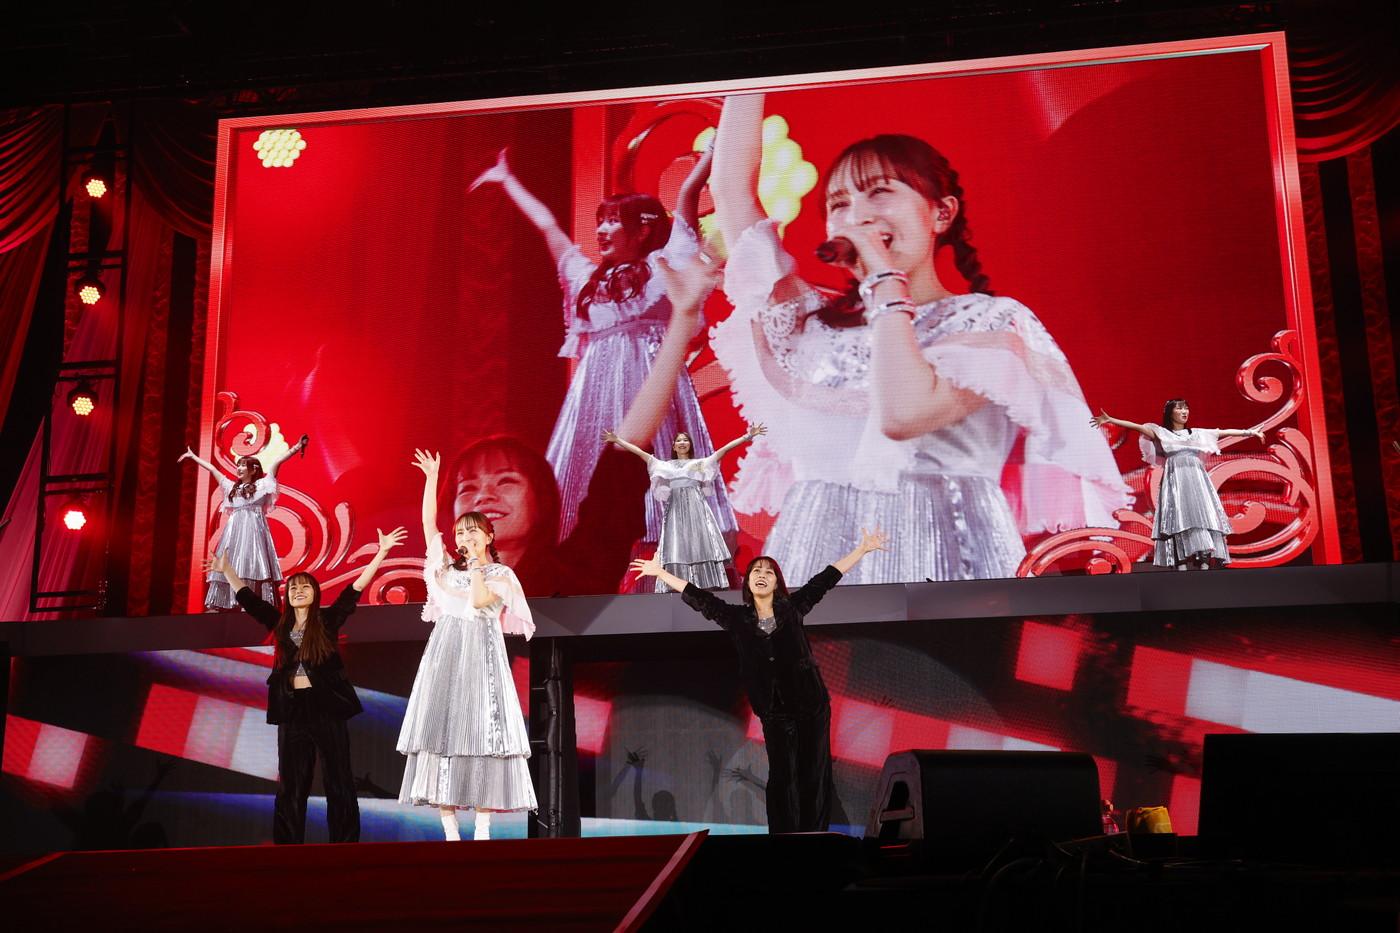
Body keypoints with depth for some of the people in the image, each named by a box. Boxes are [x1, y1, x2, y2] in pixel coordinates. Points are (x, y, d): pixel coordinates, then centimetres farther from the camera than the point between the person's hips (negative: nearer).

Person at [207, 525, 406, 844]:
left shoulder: (328, 619, 2)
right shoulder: (280, 623, 11)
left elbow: (356, 588, -5)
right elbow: (248, 598, 19)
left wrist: (381, 553, -12)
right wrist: (227, 570, 21)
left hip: (326, 706, -3)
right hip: (291, 709, 4)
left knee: (339, 782, -1)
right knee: (291, 787, 7)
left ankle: (345, 845, 2)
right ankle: (288, 849, 11)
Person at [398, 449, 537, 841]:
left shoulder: (500, 574, 6)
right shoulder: (448, 565, 15)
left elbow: (479, 600, -13)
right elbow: (428, 522, 10)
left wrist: (476, 562, -5)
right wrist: (431, 479, 6)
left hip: (482, 657, -3)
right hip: (445, 654, 3)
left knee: (482, 732, -8)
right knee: (443, 731, -4)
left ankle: (483, 830, -7)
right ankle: (450, 831, -2)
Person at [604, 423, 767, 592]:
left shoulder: (700, 463, 16)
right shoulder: (665, 465, 19)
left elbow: (724, 449, 11)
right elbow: (640, 452, 20)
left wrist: (748, 436, 5)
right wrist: (617, 440, 18)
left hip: (696, 508, -1)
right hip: (675, 510, 1)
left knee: (699, 547, -11)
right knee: (677, 549, -9)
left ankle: (708, 586, -15)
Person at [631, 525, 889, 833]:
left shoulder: (792, 607, 4)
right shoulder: (737, 618, 5)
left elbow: (825, 579, 5)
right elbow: (698, 598, 8)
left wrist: (863, 549, 6)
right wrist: (660, 573, 10)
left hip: (812, 707, 0)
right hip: (775, 713, 0)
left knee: (815, 776, 0)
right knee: (782, 778, 0)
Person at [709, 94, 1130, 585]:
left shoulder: (993, 323, 1)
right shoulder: (812, 321, 14)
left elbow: (903, 414, -17)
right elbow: (731, 188, 12)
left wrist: (886, 279, -6)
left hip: (939, 562, -3)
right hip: (810, 559, 4)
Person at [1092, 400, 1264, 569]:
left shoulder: (1197, 433, 20)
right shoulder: (1161, 433, 10)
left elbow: (1226, 432, 22)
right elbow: (1136, 426, 0)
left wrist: (1248, 432, 20)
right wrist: (1110, 420, -10)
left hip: (1197, 479, 3)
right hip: (1175, 481, -3)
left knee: (1203, 516, -10)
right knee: (1179, 518, -13)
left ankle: (1204, 559, -16)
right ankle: (1181, 562, -20)